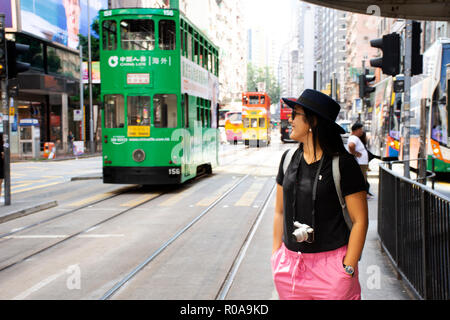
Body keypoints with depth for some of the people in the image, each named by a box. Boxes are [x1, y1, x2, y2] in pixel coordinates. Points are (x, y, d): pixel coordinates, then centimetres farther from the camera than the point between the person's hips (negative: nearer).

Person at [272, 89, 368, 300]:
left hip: (331, 263, -4)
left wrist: (348, 269, -11)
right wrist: (276, 256, 8)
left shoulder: (343, 163, -9)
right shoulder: (289, 158, 6)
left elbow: (360, 220, -8)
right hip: (290, 264, 5)